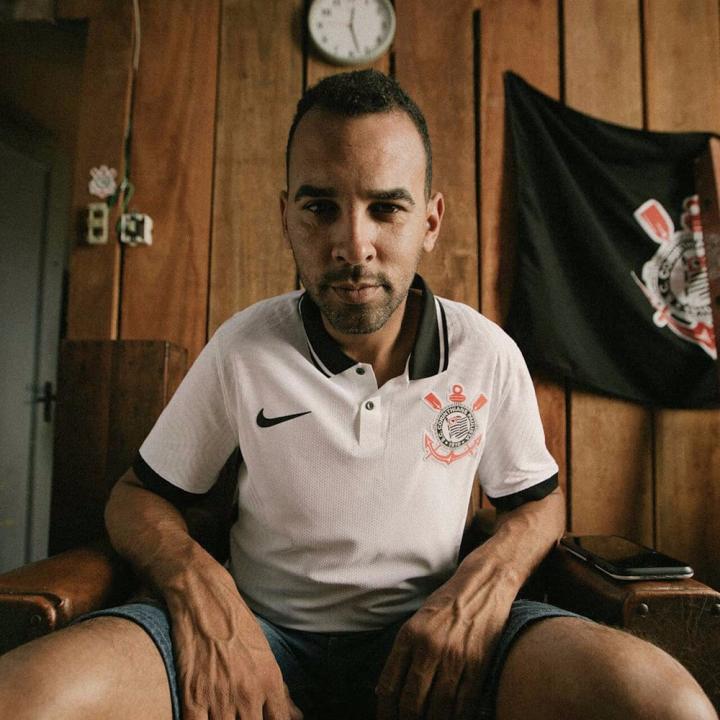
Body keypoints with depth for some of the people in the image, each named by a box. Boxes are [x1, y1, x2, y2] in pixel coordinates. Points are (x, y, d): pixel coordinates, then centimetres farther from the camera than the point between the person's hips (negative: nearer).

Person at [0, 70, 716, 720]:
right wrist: (195, 581, -19)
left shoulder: (489, 355, -5)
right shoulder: (241, 350, -7)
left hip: (428, 635, 1)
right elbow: (139, 496, 4)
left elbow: (537, 499, 10)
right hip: (262, 633, 0)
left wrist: (493, 571, -14)